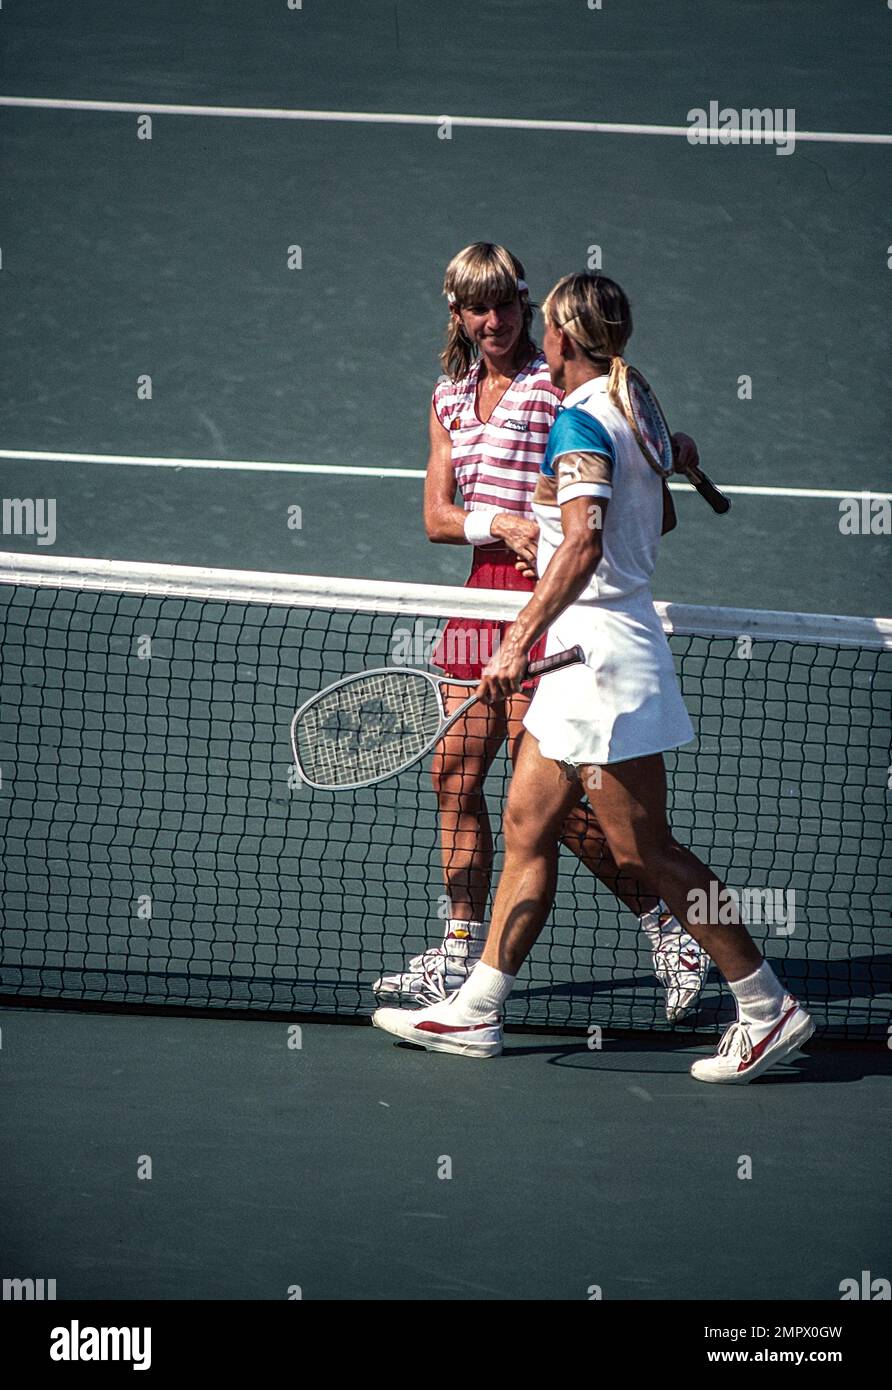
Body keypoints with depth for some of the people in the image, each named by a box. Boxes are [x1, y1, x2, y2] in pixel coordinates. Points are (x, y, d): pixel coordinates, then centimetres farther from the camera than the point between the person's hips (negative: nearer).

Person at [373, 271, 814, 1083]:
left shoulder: (580, 420, -16)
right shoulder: (633, 412, 11)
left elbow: (583, 542, -28)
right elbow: (656, 522, 25)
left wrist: (521, 641, -32)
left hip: (600, 648, -10)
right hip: (592, 656, 10)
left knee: (644, 849, -5)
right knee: (527, 827, 11)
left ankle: (770, 1009, 1)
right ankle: (476, 1013, 15)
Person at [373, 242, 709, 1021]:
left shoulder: (560, 387, -7)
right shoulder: (451, 398, 13)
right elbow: (437, 518, 5)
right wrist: (503, 525, -12)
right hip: (486, 590, 7)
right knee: (455, 774, 8)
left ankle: (671, 931, 0)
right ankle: (462, 953, 17)